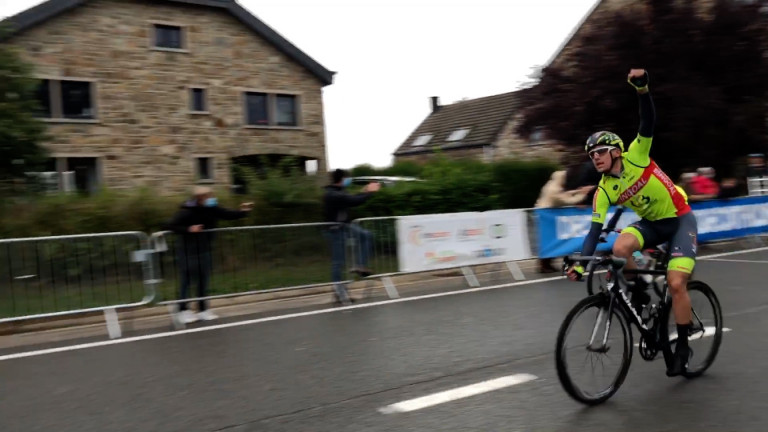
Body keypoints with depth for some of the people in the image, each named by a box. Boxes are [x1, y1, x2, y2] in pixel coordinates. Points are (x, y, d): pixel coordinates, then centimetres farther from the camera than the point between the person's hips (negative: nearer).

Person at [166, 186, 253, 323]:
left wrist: (243, 211, -14)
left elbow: (228, 215, 2)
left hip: (204, 250, 6)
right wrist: (188, 229, -31)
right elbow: (171, 226, -20)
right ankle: (183, 311, 12)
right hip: (187, 251, -6)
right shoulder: (186, 212, -19)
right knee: (186, 280, 1)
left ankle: (203, 309, 19)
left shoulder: (212, 209, -2)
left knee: (204, 280, 10)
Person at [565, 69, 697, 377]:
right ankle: (640, 294, 0)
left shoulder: (636, 157, -18)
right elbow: (595, 230, -12)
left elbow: (648, 122, -30)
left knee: (676, 283, -18)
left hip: (680, 219, -4)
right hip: (652, 223, 4)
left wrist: (642, 89, -47)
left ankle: (683, 346, 2)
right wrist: (581, 263, -22)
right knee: (620, 248, -28)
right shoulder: (603, 192, -9)